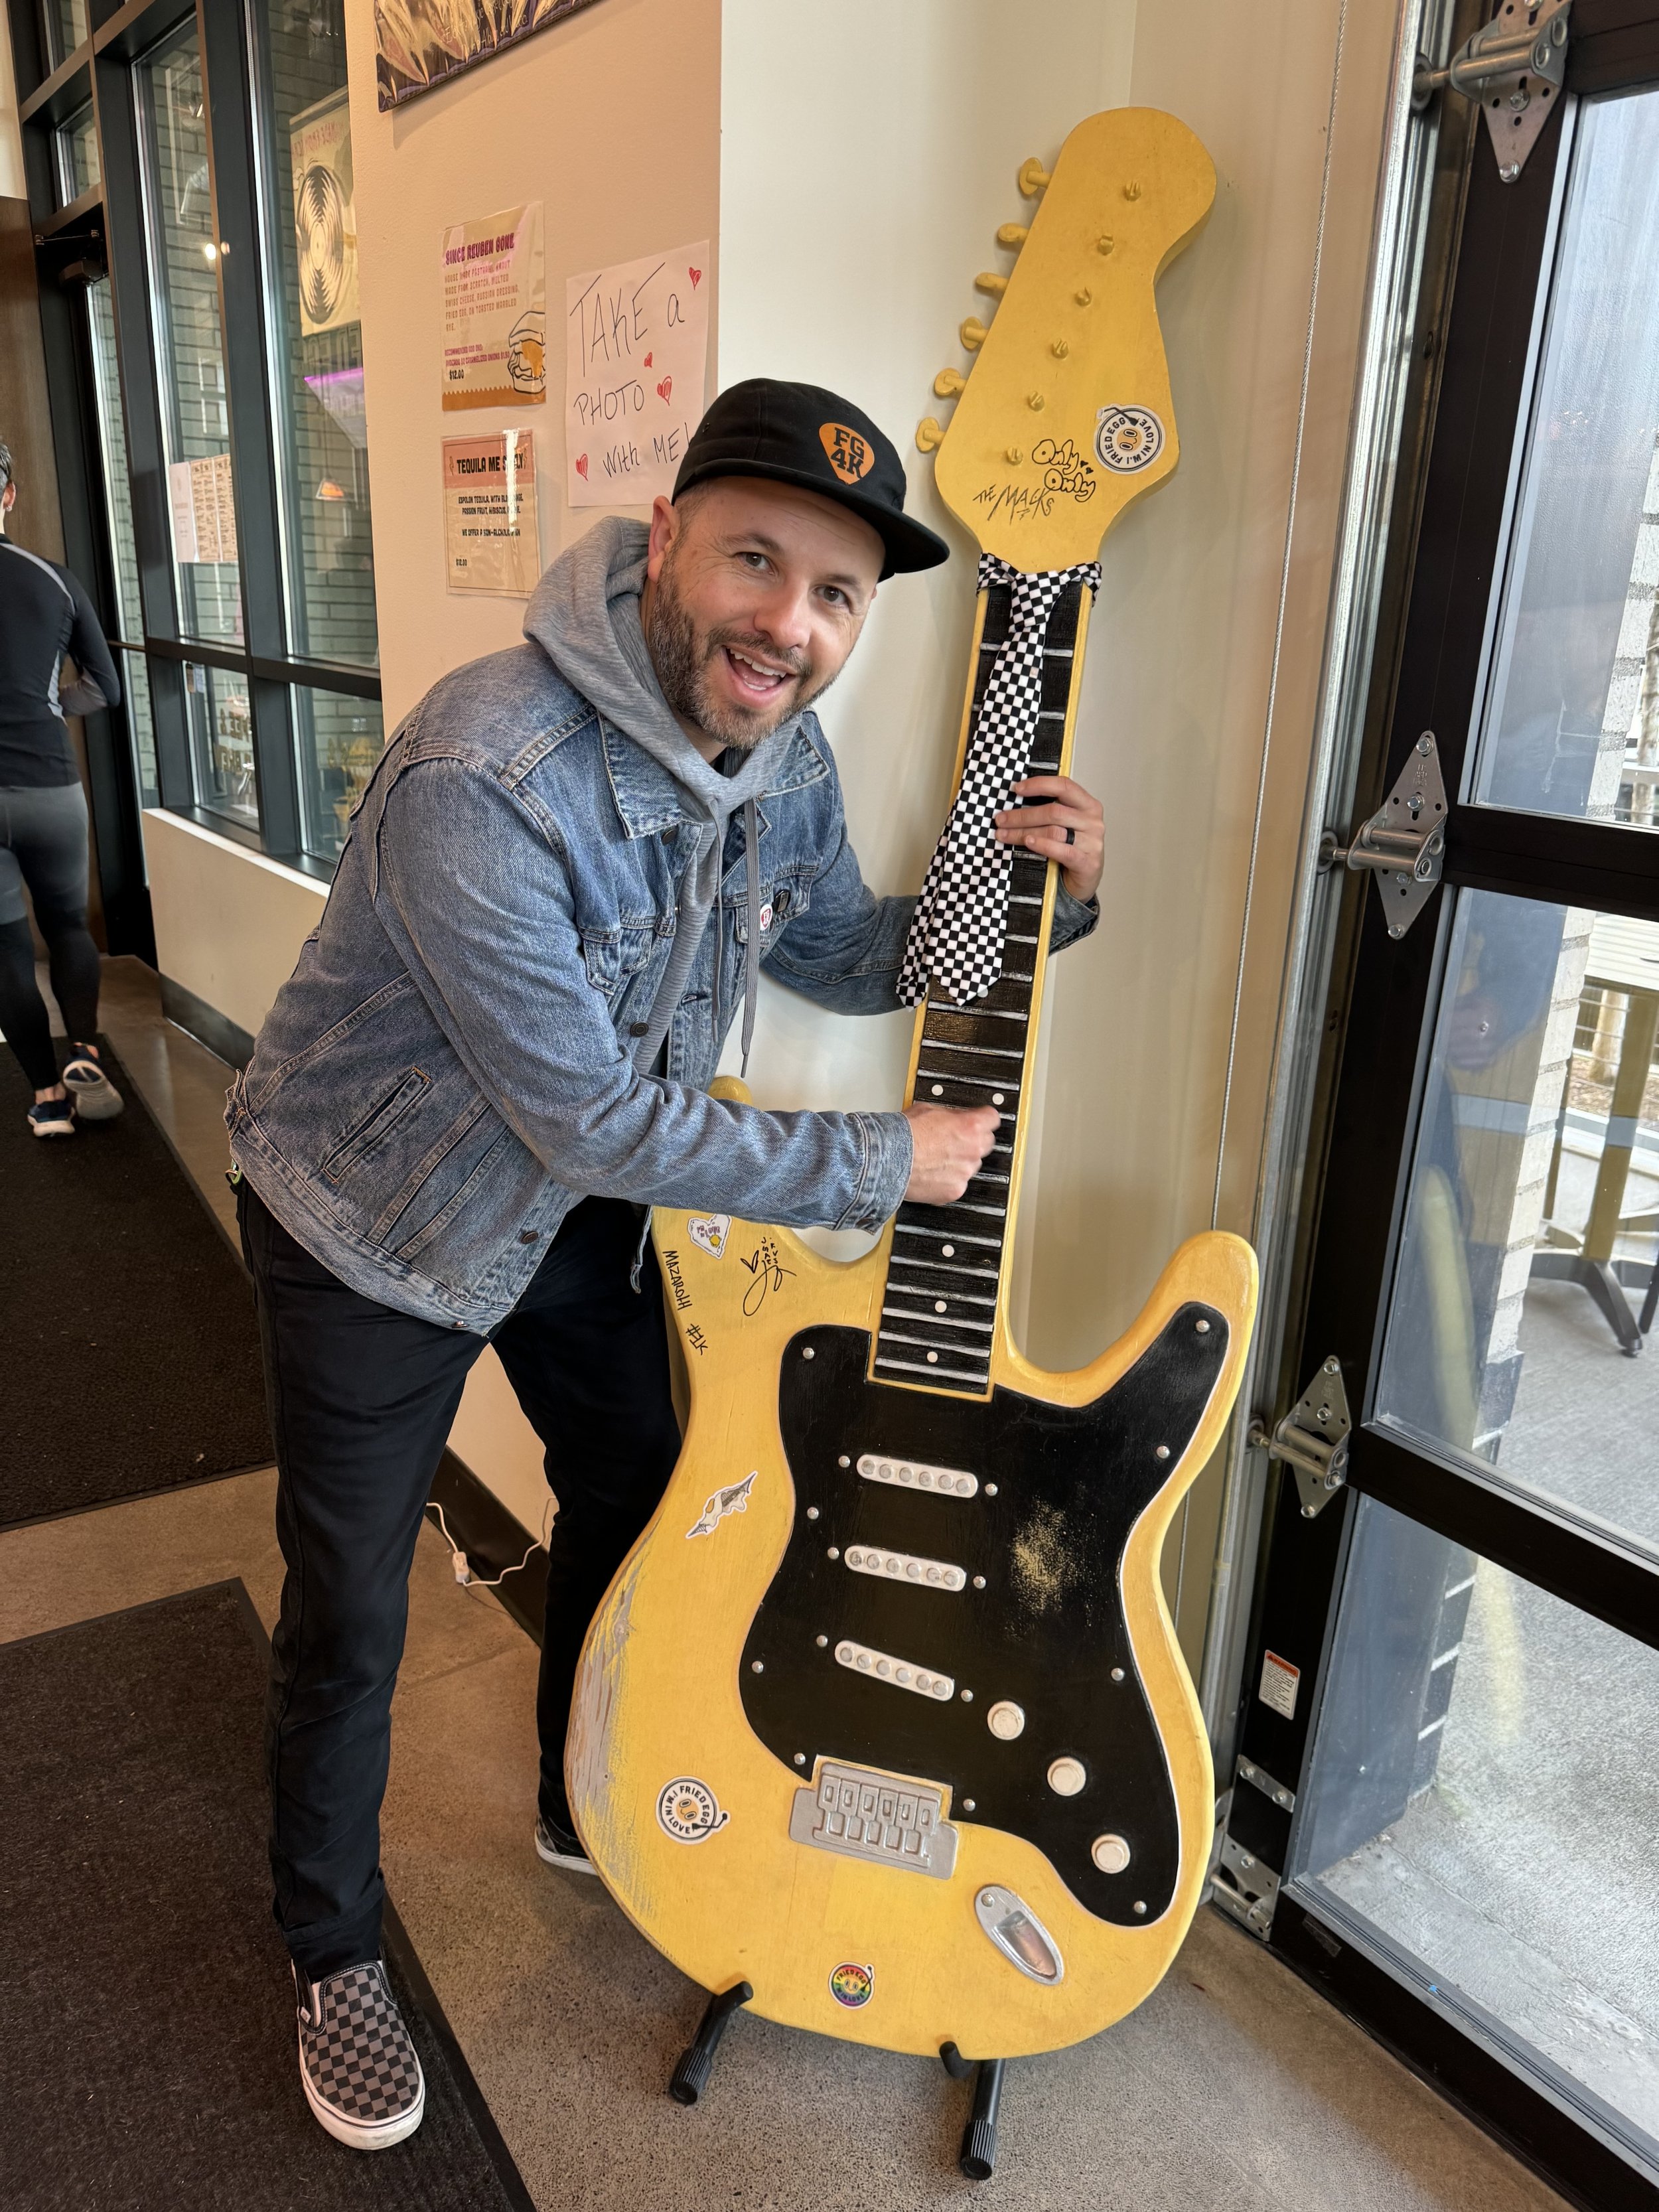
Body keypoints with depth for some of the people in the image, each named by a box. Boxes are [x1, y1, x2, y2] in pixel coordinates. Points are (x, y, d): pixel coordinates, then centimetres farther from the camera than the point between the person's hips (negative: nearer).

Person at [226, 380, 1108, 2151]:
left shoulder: (779, 753, -10)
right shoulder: (482, 778, -35)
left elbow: (835, 955, 5)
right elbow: (594, 1117, -32)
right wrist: (876, 1165, -24)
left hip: (580, 1203, 7)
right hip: (375, 1221, -6)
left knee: (639, 1491, 20)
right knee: (349, 1617, 8)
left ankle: (588, 1811, 49)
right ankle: (333, 1953, 37)